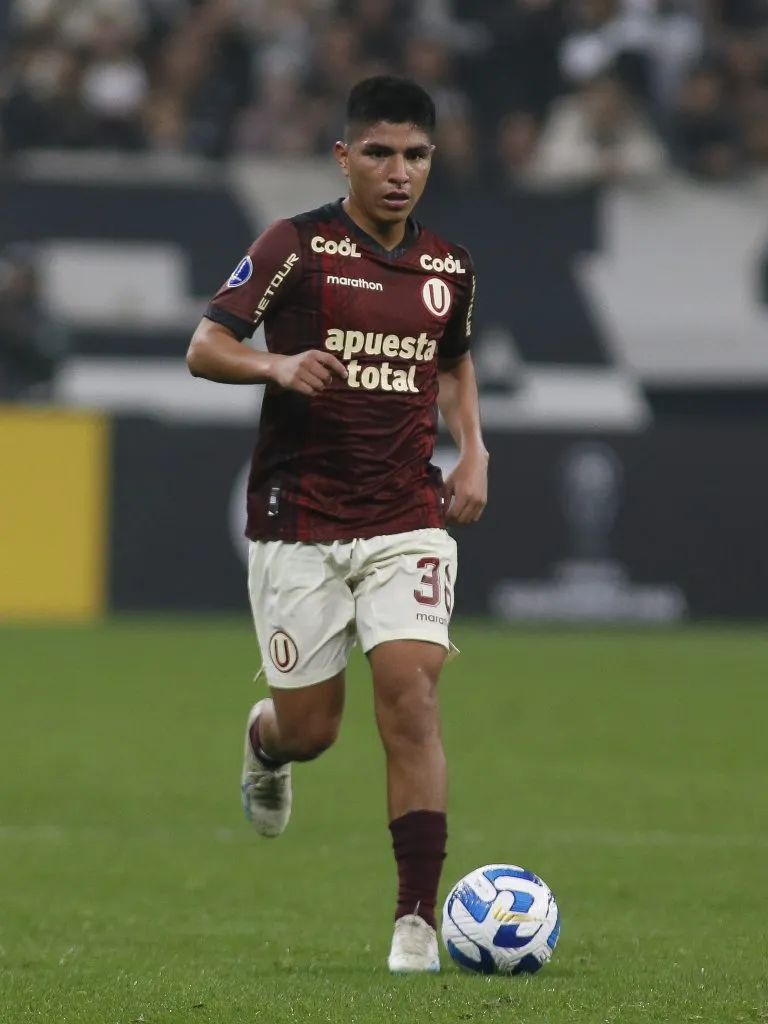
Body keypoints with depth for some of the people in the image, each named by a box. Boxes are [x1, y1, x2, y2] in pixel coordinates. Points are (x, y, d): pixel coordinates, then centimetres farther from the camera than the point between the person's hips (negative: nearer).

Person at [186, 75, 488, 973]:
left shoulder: (449, 269, 7)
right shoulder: (297, 247, -6)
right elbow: (204, 348, -9)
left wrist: (472, 452, 11)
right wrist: (279, 366, -29)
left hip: (408, 521, 2)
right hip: (299, 523, -2)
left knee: (411, 702, -14)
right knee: (308, 727, 4)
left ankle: (416, 920, -13)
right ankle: (264, 743, 43)